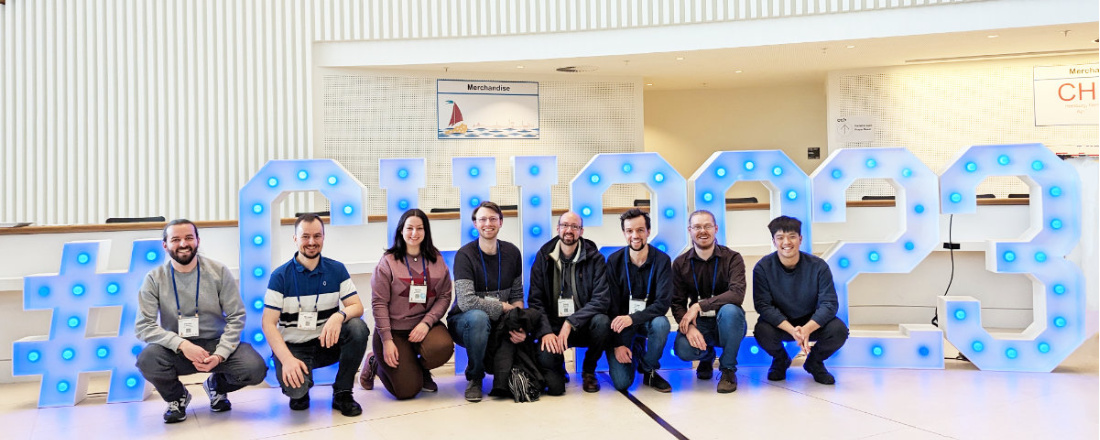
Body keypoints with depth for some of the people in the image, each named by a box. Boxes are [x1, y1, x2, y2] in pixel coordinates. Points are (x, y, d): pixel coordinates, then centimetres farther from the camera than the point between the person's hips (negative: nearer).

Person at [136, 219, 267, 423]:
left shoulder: (219, 271, -4)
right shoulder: (155, 278, -4)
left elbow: (236, 317, -4)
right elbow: (143, 326, -11)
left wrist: (220, 354, -18)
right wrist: (182, 344, -26)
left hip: (216, 344, 0)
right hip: (176, 349, 0)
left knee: (255, 368, -27)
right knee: (147, 359, -34)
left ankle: (217, 385, 13)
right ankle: (176, 397, 3)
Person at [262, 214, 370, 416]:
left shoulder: (337, 270, 2)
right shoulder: (280, 276, -6)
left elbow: (357, 306, -5)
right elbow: (268, 324, -10)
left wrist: (339, 316, -30)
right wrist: (287, 359, -26)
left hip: (328, 342, 3)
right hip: (293, 346, -3)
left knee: (358, 328, -28)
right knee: (295, 387, -33)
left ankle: (342, 393, -8)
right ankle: (300, 392, 10)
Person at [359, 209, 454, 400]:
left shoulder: (436, 260, 6)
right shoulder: (388, 262, -2)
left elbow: (444, 296, 1)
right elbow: (379, 303, -7)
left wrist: (427, 322, -16)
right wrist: (386, 341, -14)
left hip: (425, 325, 3)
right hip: (394, 329, -2)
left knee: (443, 347, -33)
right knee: (407, 390, -12)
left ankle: (421, 369, 5)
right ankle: (375, 363, 21)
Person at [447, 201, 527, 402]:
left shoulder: (512, 253, 2)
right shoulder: (465, 255, -14)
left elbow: (517, 295, 4)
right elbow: (465, 302, -25)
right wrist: (504, 307, -18)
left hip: (499, 324, 4)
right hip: (465, 323, -4)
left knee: (525, 333, -25)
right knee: (478, 317, -38)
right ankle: (474, 378, -13)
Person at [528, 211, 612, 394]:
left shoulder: (595, 258, -2)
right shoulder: (544, 257, 3)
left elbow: (602, 299, -12)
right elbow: (535, 300, 0)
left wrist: (570, 323, -22)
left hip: (583, 324, 0)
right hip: (553, 325, 0)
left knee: (602, 322, -32)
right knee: (546, 359, -27)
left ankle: (589, 371, -1)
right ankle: (558, 375, 15)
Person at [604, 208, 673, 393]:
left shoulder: (662, 260, -9)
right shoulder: (614, 261, -7)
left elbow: (663, 303, -18)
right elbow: (611, 305, -8)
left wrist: (633, 318, -32)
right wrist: (617, 343, -15)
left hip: (648, 320, 1)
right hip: (620, 323, 0)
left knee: (661, 324, -36)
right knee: (621, 383, -17)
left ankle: (649, 370, -8)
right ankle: (633, 351, 18)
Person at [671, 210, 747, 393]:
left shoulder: (732, 258, -7)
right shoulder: (680, 263, 1)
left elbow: (737, 294, -24)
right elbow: (677, 303, -4)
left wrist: (699, 305, -28)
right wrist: (688, 327, -24)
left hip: (727, 324, -2)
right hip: (698, 324, 2)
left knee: (729, 310, -36)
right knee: (683, 349, -30)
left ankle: (728, 370, -12)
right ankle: (707, 357, 13)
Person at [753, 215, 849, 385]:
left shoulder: (818, 266, -14)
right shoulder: (763, 268, -16)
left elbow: (829, 303, -17)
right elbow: (763, 305, -20)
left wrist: (807, 329, -35)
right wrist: (792, 330, -35)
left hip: (811, 322, 1)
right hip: (779, 323, -1)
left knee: (838, 330, -27)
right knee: (763, 332, -34)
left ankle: (814, 362, 8)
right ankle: (780, 360, 6)